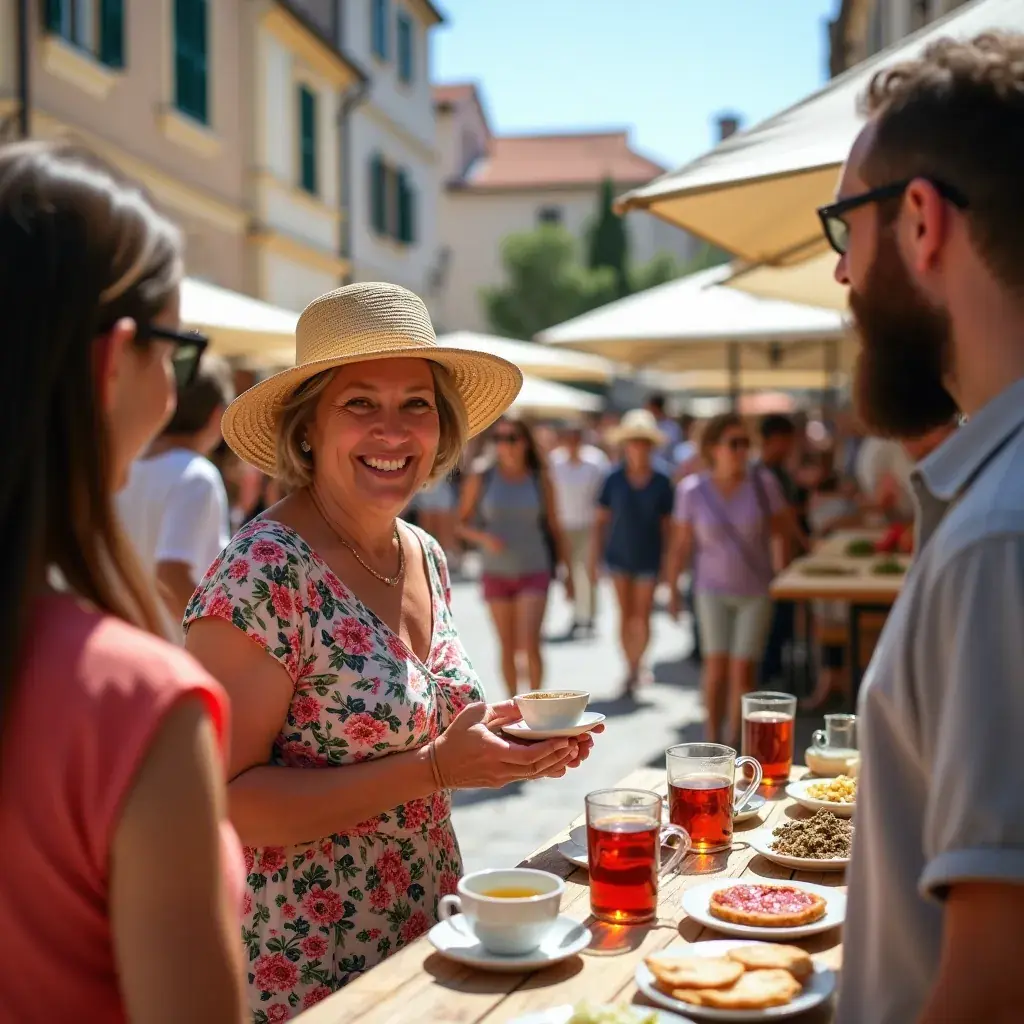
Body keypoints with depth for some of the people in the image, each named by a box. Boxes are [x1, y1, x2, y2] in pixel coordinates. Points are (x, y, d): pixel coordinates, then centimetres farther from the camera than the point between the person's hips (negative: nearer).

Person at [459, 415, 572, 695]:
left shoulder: (540, 480, -1)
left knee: (529, 644, -14)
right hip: (496, 574, 1)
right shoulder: (481, 478, -2)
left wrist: (567, 571, 5)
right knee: (507, 648, 9)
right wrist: (483, 537, -18)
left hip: (534, 572, -1)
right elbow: (462, 523, 2)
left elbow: (555, 527, 6)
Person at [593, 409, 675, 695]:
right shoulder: (614, 479, -4)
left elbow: (666, 525, 2)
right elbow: (601, 520, 1)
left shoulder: (661, 483, -5)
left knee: (642, 616, -1)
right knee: (625, 614, 5)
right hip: (619, 555, 1)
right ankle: (633, 667, 16)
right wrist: (595, 557, -1)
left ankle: (635, 668, 13)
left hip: (648, 557, -1)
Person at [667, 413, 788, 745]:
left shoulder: (762, 482, -11)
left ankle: (735, 743, 13)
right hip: (713, 590, 0)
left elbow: (780, 531, -2)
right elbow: (681, 544, -2)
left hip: (756, 590, 0)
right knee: (716, 664, -8)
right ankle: (712, 739, 6)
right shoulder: (692, 490, -10)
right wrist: (672, 588, 1)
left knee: (743, 669, -2)